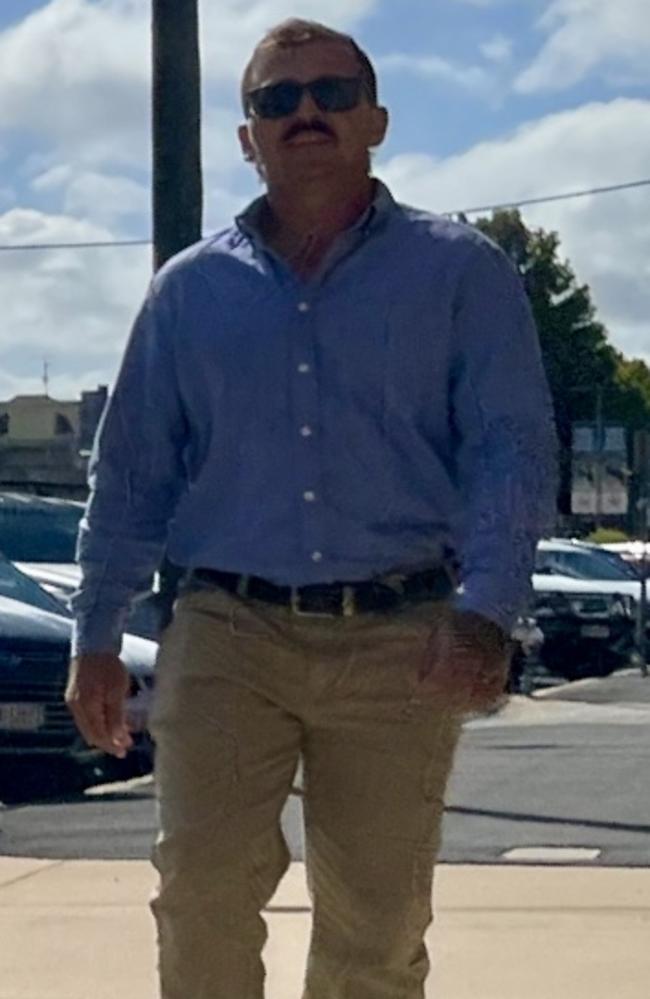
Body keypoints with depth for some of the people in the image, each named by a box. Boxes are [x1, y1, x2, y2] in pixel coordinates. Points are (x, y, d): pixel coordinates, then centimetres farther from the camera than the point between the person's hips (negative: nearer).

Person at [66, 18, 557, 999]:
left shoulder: (461, 272, 4)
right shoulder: (190, 289, 12)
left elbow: (510, 449, -4)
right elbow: (131, 469, 14)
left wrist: (484, 611, -18)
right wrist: (96, 637, 10)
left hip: (398, 644, -1)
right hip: (227, 634, 1)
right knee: (202, 891, -9)